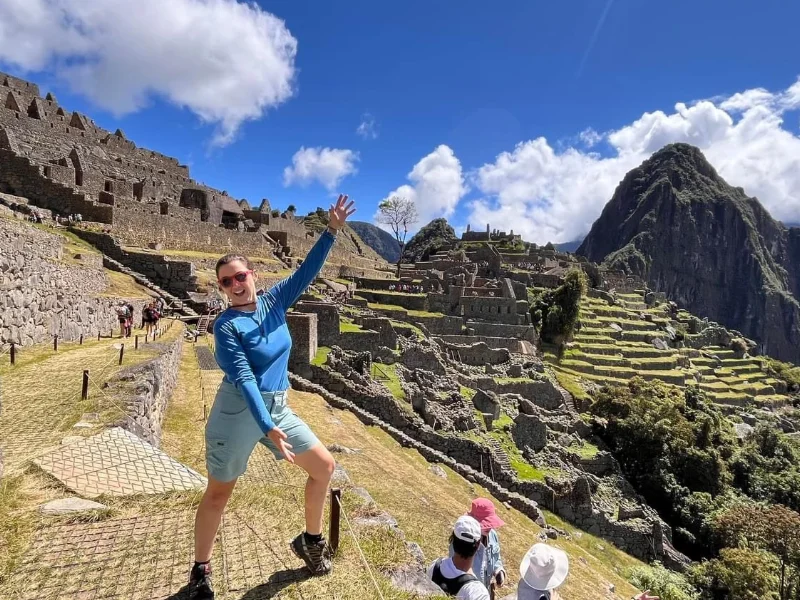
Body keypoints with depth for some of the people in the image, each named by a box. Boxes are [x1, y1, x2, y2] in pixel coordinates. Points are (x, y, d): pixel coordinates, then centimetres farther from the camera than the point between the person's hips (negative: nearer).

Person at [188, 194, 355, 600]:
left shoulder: (274, 302, 2)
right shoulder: (225, 326, -13)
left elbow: (307, 271, -4)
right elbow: (243, 379, -22)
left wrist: (331, 230, -13)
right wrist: (268, 428, -29)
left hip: (279, 408, 6)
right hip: (239, 412, -6)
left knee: (324, 466, 9)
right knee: (219, 493, 9)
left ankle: (310, 541, 30)